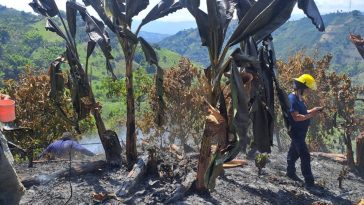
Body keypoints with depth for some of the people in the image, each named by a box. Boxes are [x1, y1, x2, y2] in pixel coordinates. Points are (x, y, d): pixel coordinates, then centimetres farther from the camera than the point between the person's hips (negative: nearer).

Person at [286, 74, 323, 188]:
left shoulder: (299, 98, 10)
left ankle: (291, 173, 36)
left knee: (294, 152, 21)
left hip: (300, 131, 10)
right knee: (305, 156, -9)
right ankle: (309, 182, -4)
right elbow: (296, 117, -26)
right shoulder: (292, 99, -21)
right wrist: (310, 116, -22)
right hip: (296, 131, -10)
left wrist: (313, 110, 2)